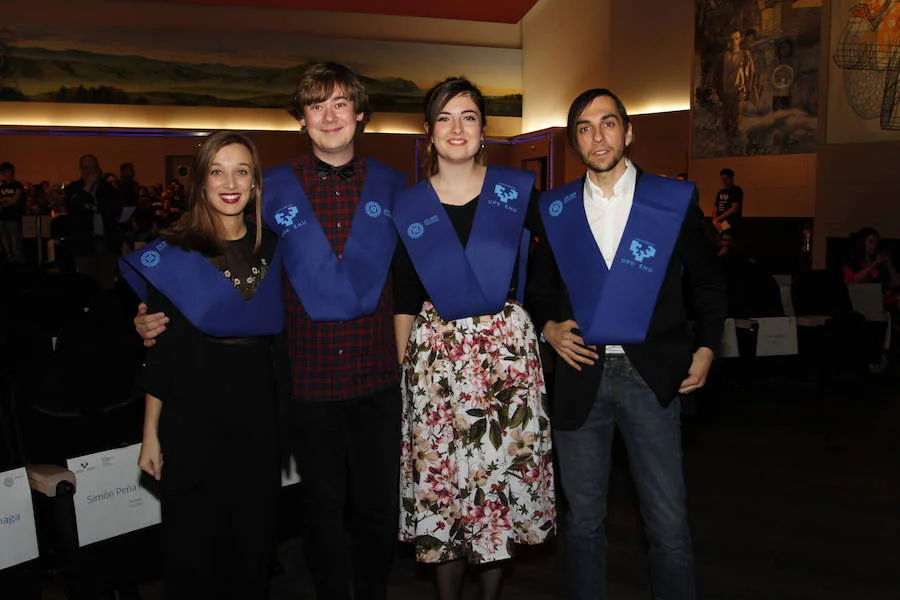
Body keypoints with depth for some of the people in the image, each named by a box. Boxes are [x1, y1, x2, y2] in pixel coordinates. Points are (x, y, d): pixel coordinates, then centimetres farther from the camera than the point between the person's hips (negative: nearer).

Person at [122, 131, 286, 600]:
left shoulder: (272, 249, 4)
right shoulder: (173, 253, -6)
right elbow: (160, 351, -4)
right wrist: (151, 432, -5)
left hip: (259, 412, 3)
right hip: (193, 414, -3)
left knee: (255, 536, 15)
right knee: (195, 543, 9)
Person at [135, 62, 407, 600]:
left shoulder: (391, 185, 3)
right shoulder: (274, 188, 0)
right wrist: (164, 318, -8)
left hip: (377, 376, 1)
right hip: (308, 375, 0)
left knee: (378, 504, 13)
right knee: (323, 505, 15)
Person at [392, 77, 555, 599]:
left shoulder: (518, 191, 3)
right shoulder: (410, 208, 5)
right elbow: (405, 300, 8)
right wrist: (401, 367, 6)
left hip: (508, 348, 0)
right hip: (436, 354, 0)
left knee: (504, 472, 6)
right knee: (440, 479, 5)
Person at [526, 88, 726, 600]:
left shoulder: (676, 200, 3)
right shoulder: (556, 209, 8)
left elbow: (708, 283, 11)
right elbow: (539, 288, 16)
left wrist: (705, 349, 3)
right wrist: (549, 327, -3)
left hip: (652, 378, -1)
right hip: (581, 375, 2)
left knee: (670, 524, 3)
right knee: (584, 521, 13)